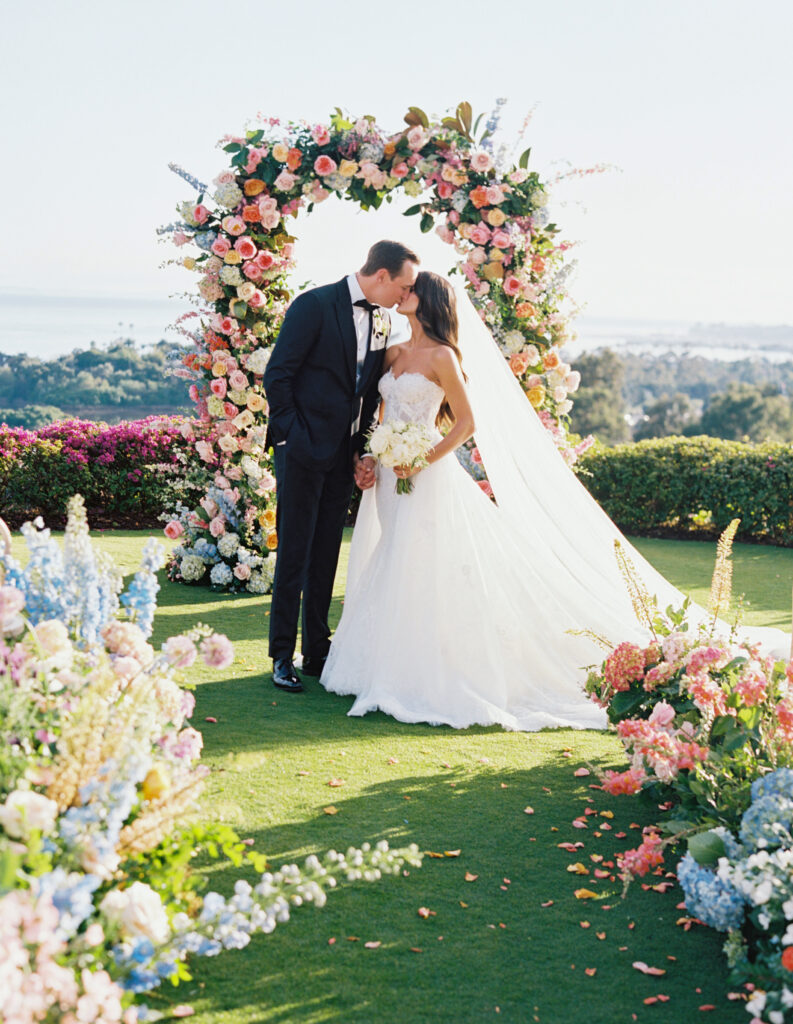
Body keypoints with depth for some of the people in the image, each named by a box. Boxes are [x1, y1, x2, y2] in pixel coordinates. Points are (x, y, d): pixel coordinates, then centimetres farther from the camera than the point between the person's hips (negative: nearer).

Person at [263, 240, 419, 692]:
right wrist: (293, 438, -13)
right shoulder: (315, 306, -12)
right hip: (304, 448, -6)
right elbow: (277, 376, -11)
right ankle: (283, 657, 7)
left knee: (326, 555, 11)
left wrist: (362, 451, 6)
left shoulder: (382, 321, 9)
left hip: (343, 453, 6)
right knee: (294, 554, -1)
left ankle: (318, 652, 19)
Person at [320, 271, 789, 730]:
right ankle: (391, 670, 19)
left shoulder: (442, 357, -9)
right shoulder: (395, 354, 13)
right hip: (389, 477, 8)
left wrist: (422, 461, -18)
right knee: (386, 572, 10)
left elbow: (468, 422, -10)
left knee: (419, 577, -7)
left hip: (427, 479, -8)